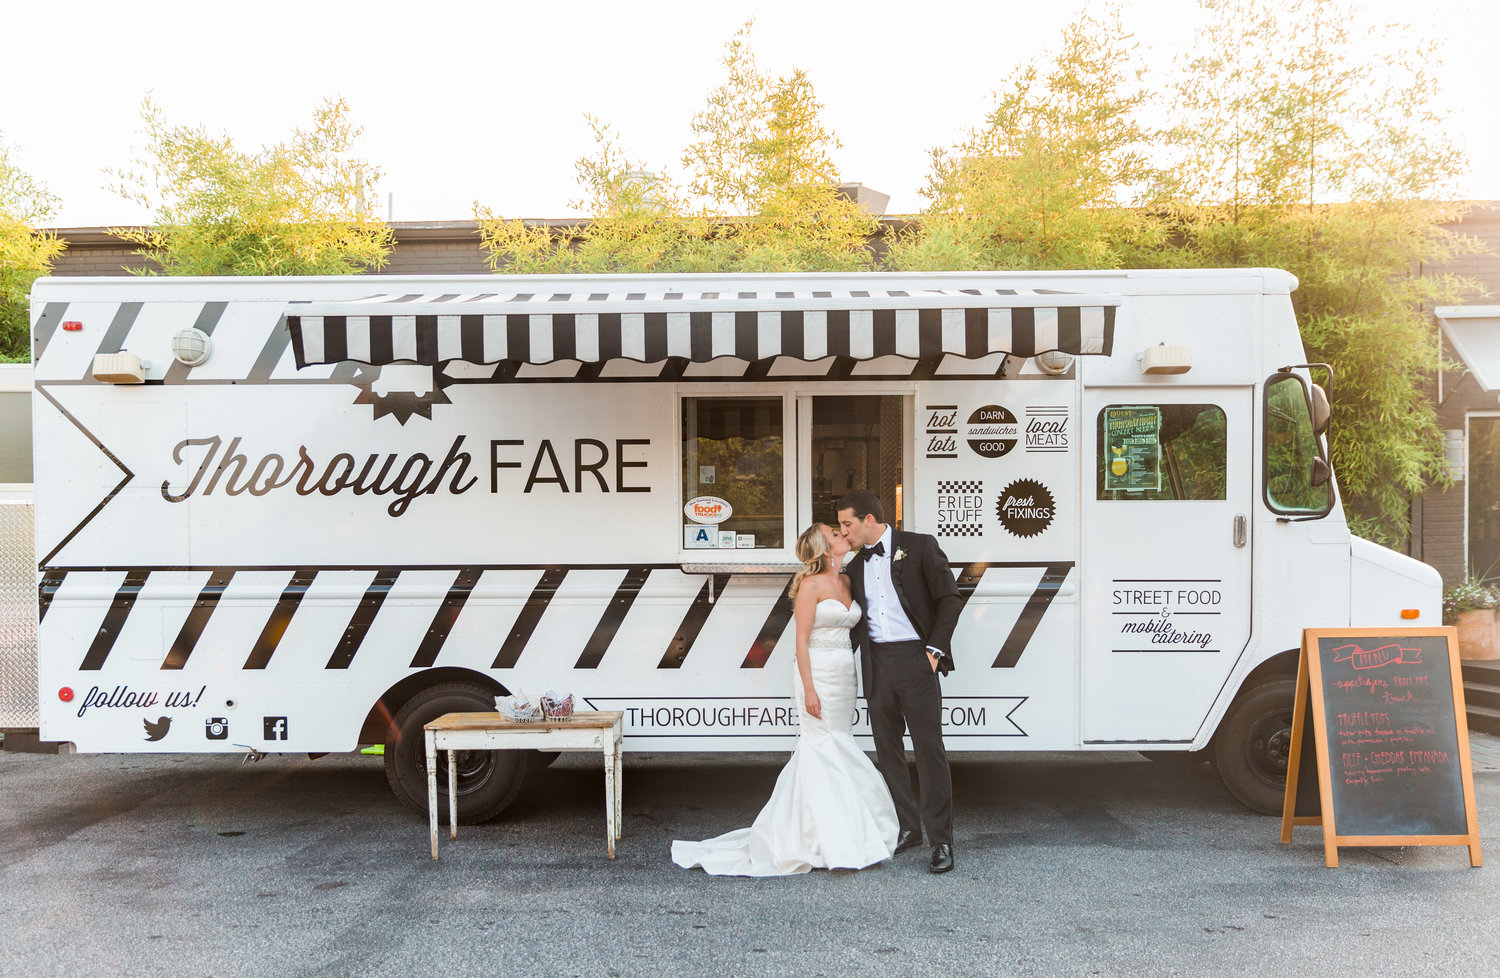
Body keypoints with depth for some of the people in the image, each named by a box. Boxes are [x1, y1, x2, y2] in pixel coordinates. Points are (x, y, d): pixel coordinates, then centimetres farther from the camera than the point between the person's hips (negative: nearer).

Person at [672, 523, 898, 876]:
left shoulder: (846, 582, 12)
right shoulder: (811, 585, -11)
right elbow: (801, 640, -13)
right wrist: (809, 689, -19)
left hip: (843, 675, 8)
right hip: (817, 674, -8)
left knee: (818, 753, 11)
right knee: (826, 754, -5)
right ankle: (837, 846, 2)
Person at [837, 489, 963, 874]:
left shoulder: (919, 546, -2)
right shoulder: (856, 566, 15)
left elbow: (949, 599, -4)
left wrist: (934, 649, -9)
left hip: (914, 658, -6)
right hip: (875, 664, 6)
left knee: (929, 748, -5)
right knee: (888, 750, 9)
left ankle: (941, 839, 2)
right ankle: (906, 828, 21)